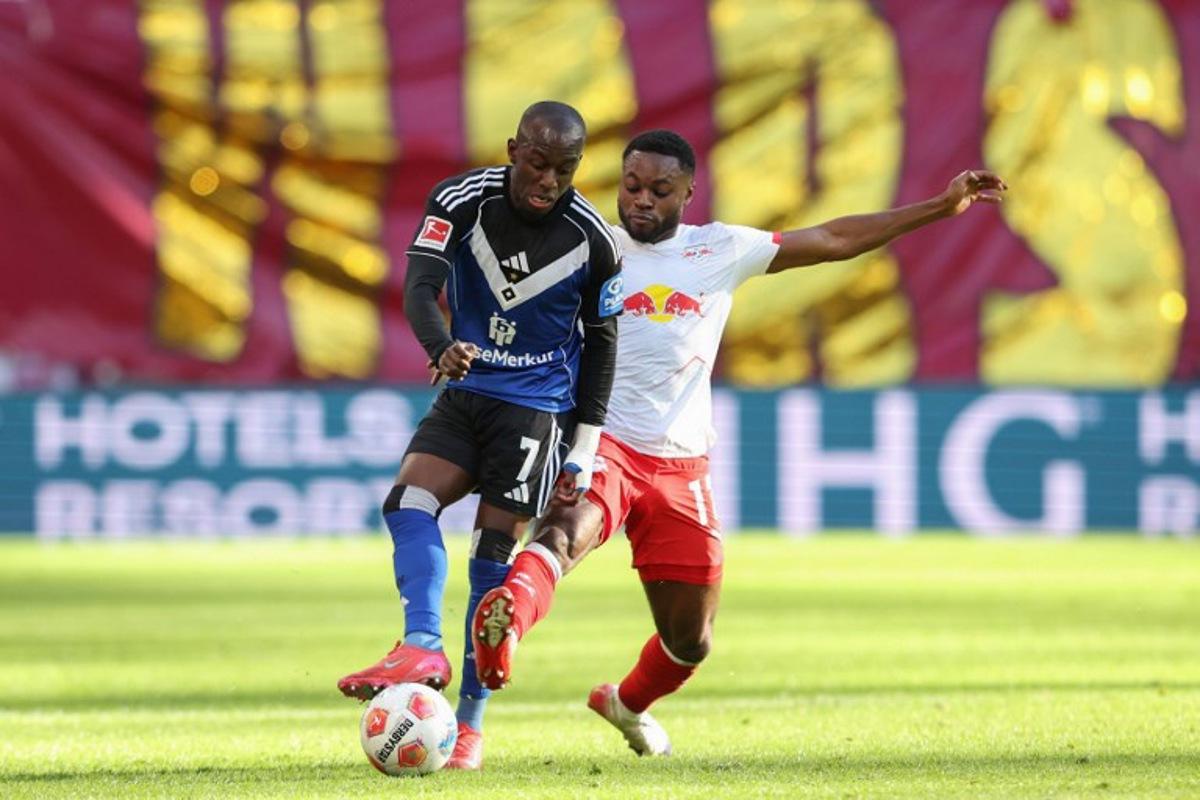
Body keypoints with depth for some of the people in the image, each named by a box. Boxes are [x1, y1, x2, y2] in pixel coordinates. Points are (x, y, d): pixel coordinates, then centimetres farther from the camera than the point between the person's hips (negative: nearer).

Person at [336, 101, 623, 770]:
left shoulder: (594, 241, -9)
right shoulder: (462, 201, -9)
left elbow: (601, 340, 2)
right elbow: (421, 286, -20)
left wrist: (586, 450, 1)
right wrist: (443, 348, -43)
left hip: (535, 407, -3)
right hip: (465, 391, 3)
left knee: (496, 557, -7)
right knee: (408, 503, -21)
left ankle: (470, 722, -2)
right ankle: (423, 648, -33)